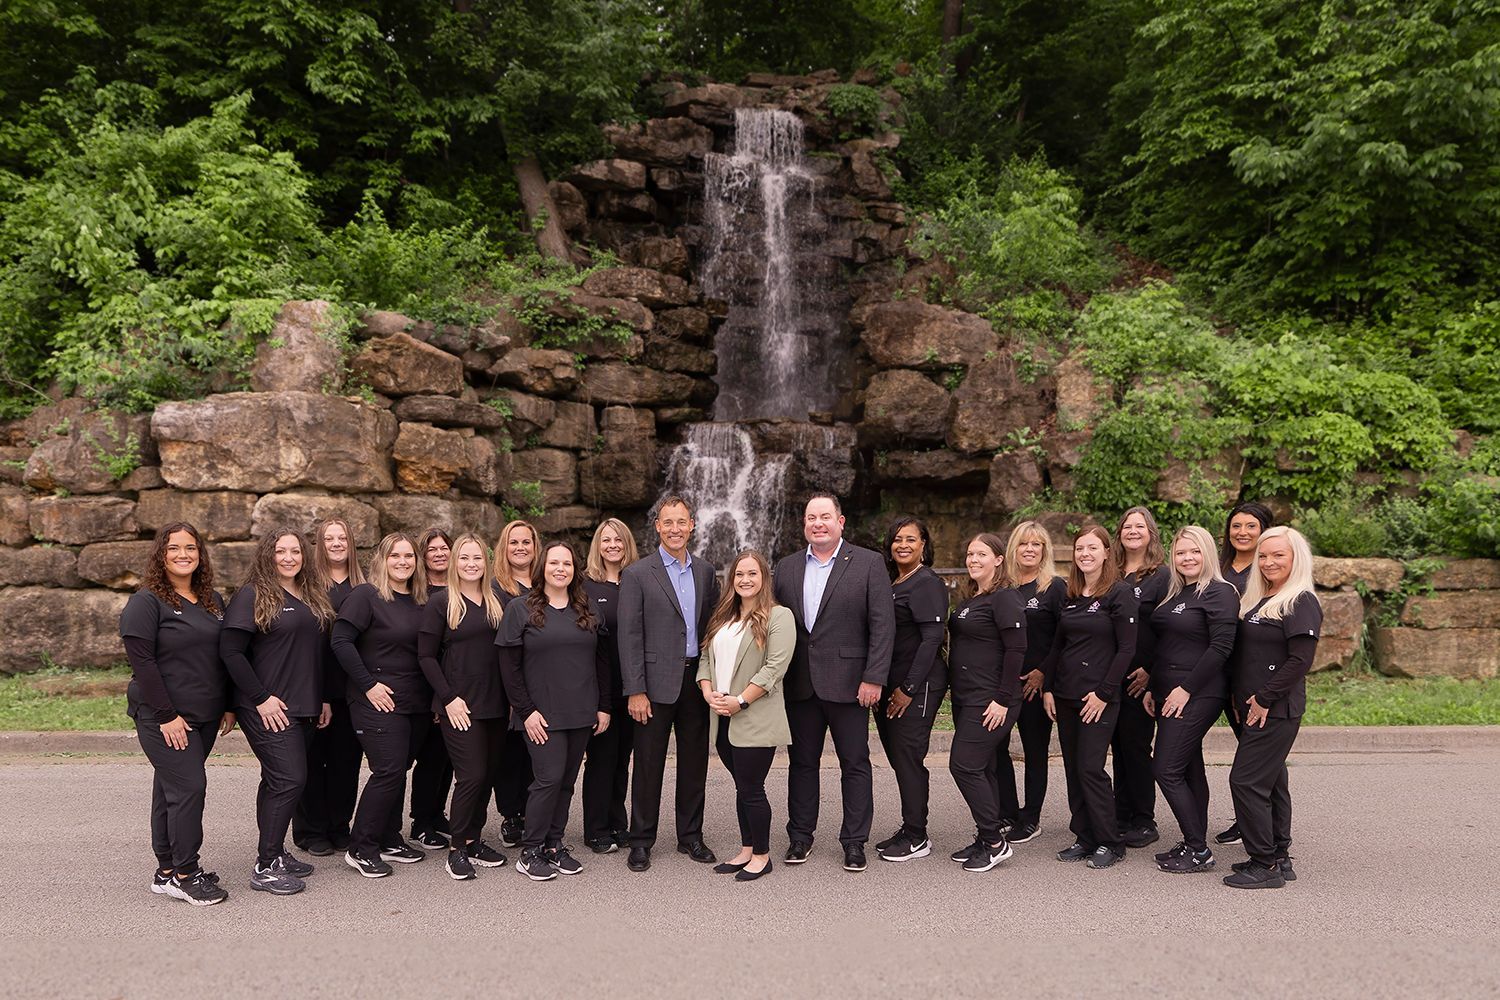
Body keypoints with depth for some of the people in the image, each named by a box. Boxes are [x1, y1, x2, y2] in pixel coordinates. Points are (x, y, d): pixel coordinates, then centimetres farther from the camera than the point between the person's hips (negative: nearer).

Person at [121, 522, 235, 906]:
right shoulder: (147, 602, -9)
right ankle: (183, 875, -1)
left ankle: (167, 871, 20)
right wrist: (166, 716, -18)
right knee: (188, 788, -10)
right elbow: (141, 662, -14)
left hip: (204, 716, 7)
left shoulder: (212, 601, 12)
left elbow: (224, 655, 17)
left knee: (172, 788, 13)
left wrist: (229, 706, 11)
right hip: (165, 718, -7)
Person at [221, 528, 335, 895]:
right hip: (269, 709, -7)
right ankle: (265, 867, -4)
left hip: (305, 709, 7)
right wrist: (260, 698, -16)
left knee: (278, 782, 14)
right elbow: (231, 651, -13)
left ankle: (275, 853, 23)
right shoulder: (252, 596, -8)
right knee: (290, 779, -12)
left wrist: (323, 699, 17)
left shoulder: (314, 599, 16)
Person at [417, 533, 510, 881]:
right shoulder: (440, 602, -4)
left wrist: (510, 696, 5)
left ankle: (474, 840, 21)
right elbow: (426, 656, -5)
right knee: (472, 775, -9)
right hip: (459, 706, -5)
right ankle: (457, 849, 5)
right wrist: (448, 698, -11)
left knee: (489, 774, 7)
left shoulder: (496, 602, 10)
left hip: (496, 705, 5)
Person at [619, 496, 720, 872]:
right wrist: (635, 691, -13)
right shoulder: (637, 574, -5)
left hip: (696, 681, 4)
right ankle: (641, 841, 15)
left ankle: (690, 836, 24)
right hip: (656, 683, -4)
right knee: (649, 765, 4)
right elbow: (629, 637, -8)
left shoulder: (705, 572, 10)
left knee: (694, 762, 11)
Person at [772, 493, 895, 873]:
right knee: (802, 762, 12)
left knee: (855, 764, 5)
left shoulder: (868, 564, -2)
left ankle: (854, 842, 15)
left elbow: (883, 624, -7)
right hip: (799, 684, 3)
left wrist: (873, 678, -13)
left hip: (847, 682, -3)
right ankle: (800, 836, 23)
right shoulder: (786, 568, 10)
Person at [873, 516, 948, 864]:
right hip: (891, 684, 8)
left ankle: (916, 838, 6)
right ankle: (909, 830, 22)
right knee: (897, 756, 11)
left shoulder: (928, 583, -10)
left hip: (919, 685, -8)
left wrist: (908, 688, -17)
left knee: (907, 756, -5)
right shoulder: (890, 584, 15)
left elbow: (932, 638, -16)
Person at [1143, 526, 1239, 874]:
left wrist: (1186, 689, -18)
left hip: (1198, 695, -9)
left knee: (1166, 769, -10)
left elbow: (1221, 647, -18)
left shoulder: (1219, 593, -10)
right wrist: (1153, 688, 12)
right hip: (1169, 694, 9)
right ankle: (1195, 845, 20)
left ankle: (1197, 850, -2)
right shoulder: (1173, 594, 15)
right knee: (1189, 768, 13)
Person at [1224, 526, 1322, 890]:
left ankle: (1265, 865, -2)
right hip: (1254, 707, 9)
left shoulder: (1301, 603, -12)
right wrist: (1237, 695, 9)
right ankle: (1279, 859, 24)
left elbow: (1300, 660, -19)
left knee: (1246, 780, -9)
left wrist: (1264, 699, -17)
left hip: (1277, 710, -9)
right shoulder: (1258, 601, 14)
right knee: (1270, 781, 14)